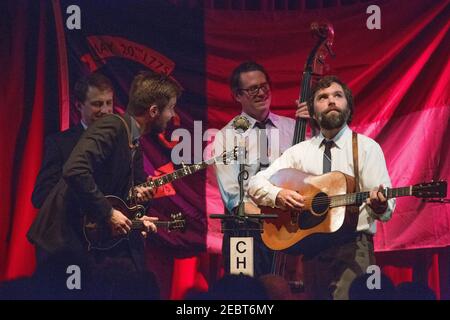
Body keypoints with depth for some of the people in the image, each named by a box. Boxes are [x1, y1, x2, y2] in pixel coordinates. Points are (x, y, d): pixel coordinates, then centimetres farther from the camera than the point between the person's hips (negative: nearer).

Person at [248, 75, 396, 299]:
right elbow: (255, 183, 12)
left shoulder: (367, 148, 6)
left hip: (352, 246, -3)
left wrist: (379, 205, -24)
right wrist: (278, 195, -9)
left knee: (347, 294, -24)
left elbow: (386, 209, 0)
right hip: (310, 248, 3)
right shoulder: (299, 151, 15)